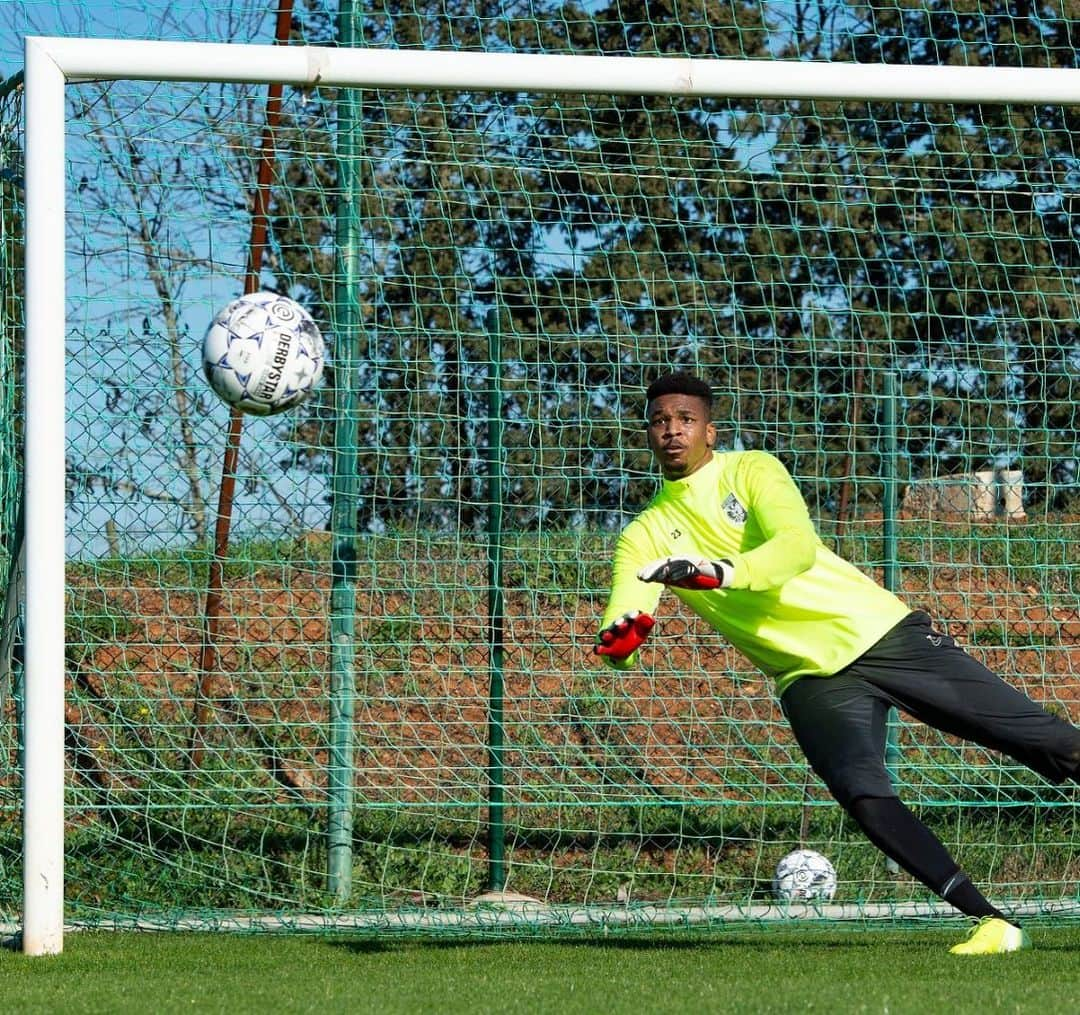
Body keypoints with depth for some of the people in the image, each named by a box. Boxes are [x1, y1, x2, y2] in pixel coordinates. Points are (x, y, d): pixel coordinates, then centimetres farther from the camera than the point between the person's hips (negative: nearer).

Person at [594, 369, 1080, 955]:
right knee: (864, 797, -26)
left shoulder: (751, 471, -1)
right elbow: (617, 641, -5)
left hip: (883, 633, -2)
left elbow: (799, 546, -20)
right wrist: (619, 638, -31)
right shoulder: (645, 536, 7)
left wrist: (719, 572, -37)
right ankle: (991, 922, -22)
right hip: (811, 681, 2)